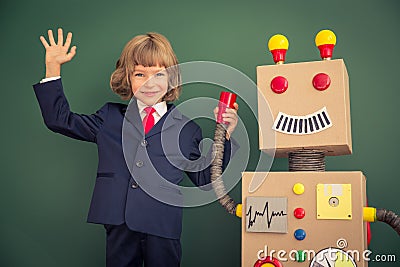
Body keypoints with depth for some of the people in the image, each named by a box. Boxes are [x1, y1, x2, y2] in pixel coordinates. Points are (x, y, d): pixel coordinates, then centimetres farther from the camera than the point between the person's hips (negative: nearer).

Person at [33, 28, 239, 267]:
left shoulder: (187, 129, 4)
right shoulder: (110, 118, 9)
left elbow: (207, 180, 6)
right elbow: (60, 119, 11)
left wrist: (225, 137, -4)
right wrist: (53, 67, 8)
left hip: (163, 230, -1)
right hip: (119, 227, 2)